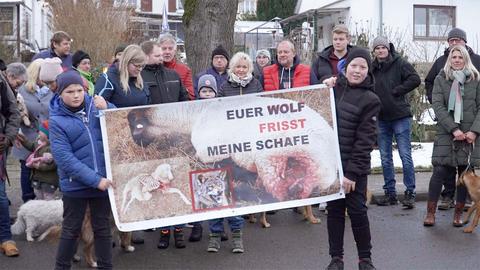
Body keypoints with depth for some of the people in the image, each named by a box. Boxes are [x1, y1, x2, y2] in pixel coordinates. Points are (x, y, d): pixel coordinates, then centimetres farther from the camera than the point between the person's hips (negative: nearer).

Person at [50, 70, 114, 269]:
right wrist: (94, 179, -22)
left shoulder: (95, 105, 0)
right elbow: (64, 157, -17)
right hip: (75, 184, -3)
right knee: (71, 230, 11)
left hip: (104, 180, 3)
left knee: (103, 228, 14)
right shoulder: (57, 120, -9)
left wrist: (106, 109, -15)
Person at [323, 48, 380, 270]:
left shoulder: (370, 100, -7)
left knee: (357, 211, 1)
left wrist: (352, 173, -16)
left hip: (354, 167, -4)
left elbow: (365, 140, -11)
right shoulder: (333, 88, 6)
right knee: (334, 210, 10)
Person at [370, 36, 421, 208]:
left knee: (405, 156, -4)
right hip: (381, 118, 5)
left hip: (400, 116, -5)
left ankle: (410, 192, 4)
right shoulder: (372, 68, 7)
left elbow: (415, 80, -12)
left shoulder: (400, 63, -4)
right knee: (385, 158, 10)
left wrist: (397, 91, -12)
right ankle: (390, 193, 19)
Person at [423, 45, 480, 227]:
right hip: (445, 133, -1)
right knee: (440, 172, -7)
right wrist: (454, 129, -13)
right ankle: (430, 212, 2)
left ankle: (458, 213, 14)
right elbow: (437, 106, -4)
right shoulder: (441, 79, 4)